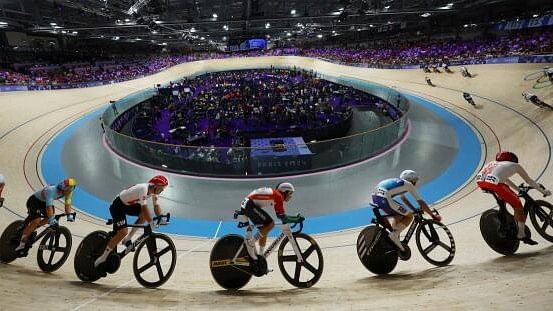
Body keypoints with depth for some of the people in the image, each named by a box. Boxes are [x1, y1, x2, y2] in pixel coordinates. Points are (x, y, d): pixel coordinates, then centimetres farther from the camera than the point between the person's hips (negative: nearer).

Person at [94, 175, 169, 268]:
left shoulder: (153, 190, -7)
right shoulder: (143, 189, -32)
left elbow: (156, 206, -2)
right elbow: (144, 208, -38)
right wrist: (151, 223, -40)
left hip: (129, 204, 9)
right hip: (118, 206, -9)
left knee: (145, 215, -10)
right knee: (123, 232, -18)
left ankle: (128, 239, 3)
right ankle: (102, 258, -4)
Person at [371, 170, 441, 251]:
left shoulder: (397, 183, 33)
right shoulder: (408, 185, 12)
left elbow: (404, 199, 42)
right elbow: (421, 203, 11)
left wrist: (416, 210, 43)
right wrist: (433, 215, 19)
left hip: (375, 197, 8)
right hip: (384, 199, -8)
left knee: (399, 217, 26)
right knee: (409, 217, 6)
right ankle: (394, 235, -5)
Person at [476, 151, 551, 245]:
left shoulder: (494, 163, 39)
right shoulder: (515, 165, 26)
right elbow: (529, 181, 35)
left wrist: (519, 190, 60)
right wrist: (543, 191, 48)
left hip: (479, 181, 6)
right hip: (493, 182, -6)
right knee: (518, 205, 11)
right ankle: (521, 234, 13)